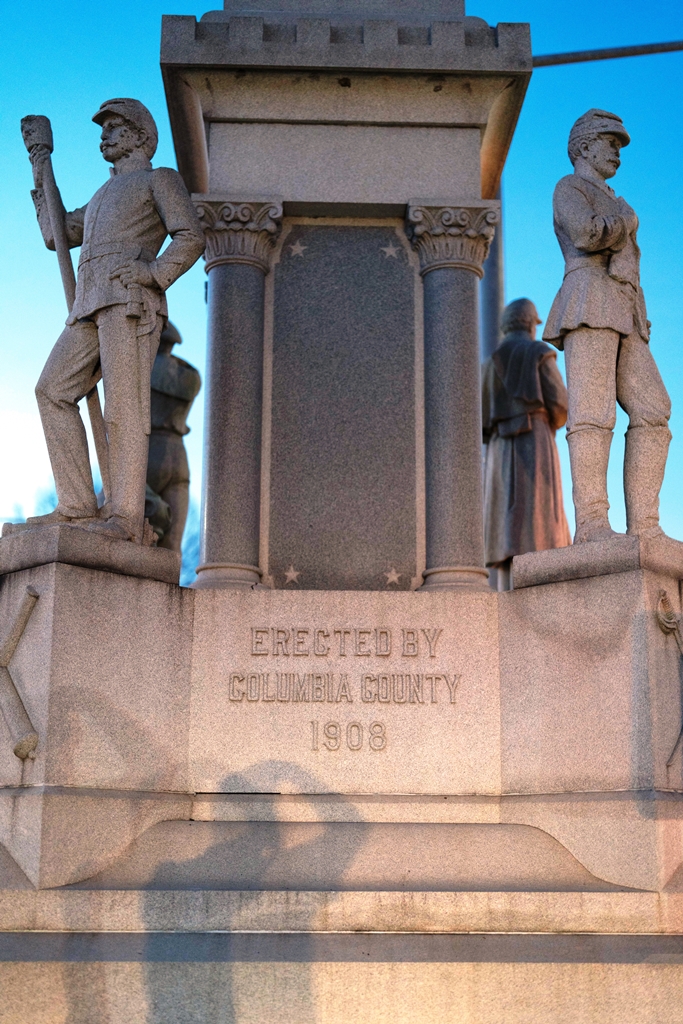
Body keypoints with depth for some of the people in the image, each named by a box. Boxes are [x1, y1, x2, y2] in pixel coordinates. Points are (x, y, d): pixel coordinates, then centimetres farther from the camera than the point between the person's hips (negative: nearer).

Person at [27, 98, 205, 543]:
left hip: (130, 300, -8)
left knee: (124, 402, -18)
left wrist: (154, 275, -16)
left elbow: (191, 237, -3)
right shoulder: (105, 197, 37)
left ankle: (126, 516, -24)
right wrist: (42, 181, 39)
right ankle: (78, 506, -12)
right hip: (91, 308, 8)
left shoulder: (160, 178, 13)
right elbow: (57, 235, 39)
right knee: (54, 391, -6)